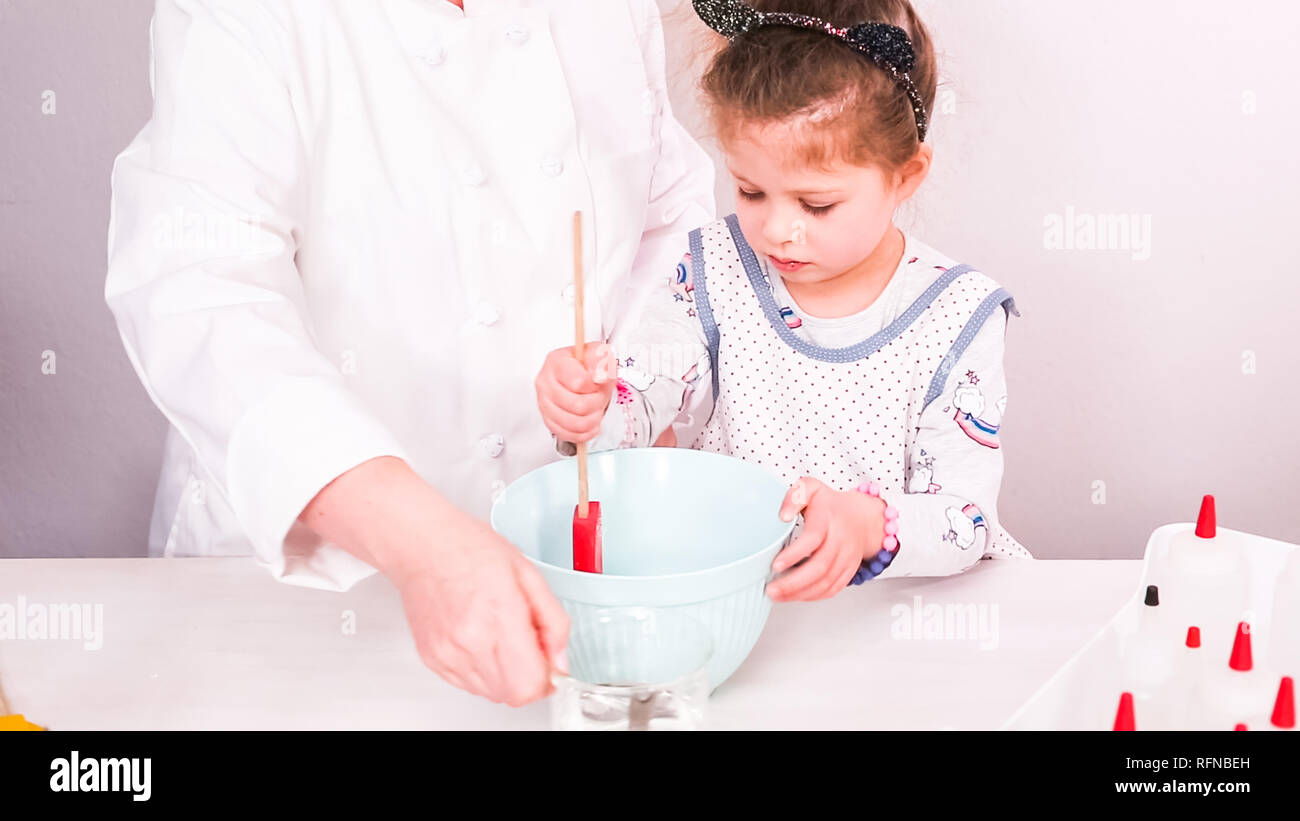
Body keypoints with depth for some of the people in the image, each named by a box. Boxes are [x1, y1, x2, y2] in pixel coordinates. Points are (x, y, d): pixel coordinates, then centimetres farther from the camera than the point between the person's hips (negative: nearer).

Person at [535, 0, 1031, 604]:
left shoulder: (956, 318, -11)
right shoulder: (713, 275, -4)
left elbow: (965, 518, -15)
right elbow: (634, 406, -4)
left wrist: (868, 526, -37)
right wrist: (586, 408, -28)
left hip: (903, 603, 0)